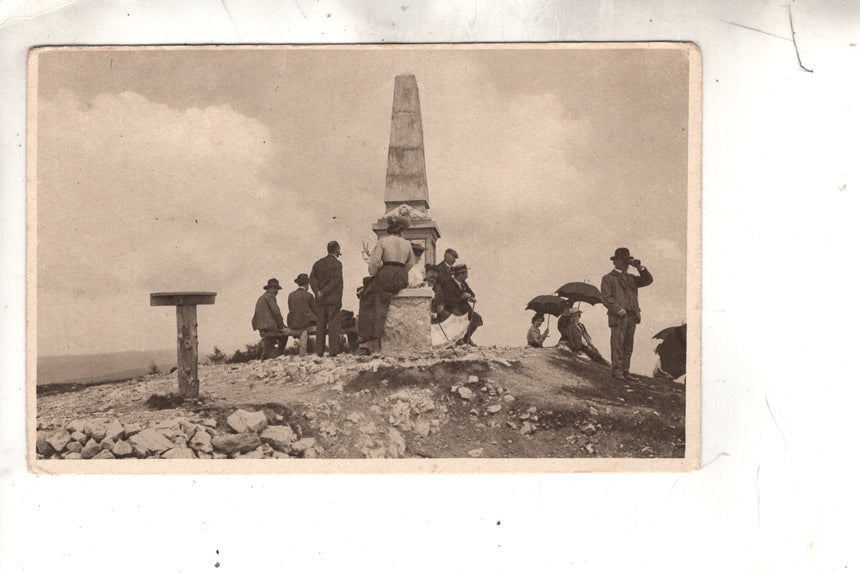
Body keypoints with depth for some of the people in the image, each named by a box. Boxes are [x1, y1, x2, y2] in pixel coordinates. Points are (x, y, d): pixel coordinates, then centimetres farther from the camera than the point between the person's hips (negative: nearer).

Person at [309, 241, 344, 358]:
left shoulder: (318, 263, 12)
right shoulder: (337, 263, -5)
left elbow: (311, 278, 3)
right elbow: (336, 280, -15)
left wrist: (318, 291, -7)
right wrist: (325, 292, -12)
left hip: (320, 300, 5)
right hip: (333, 299, -5)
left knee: (320, 325, 8)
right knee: (334, 325, -3)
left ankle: (320, 351, 6)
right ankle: (333, 351, -7)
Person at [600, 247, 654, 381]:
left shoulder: (631, 278, 21)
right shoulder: (608, 278, 3)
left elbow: (648, 280, 11)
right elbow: (606, 297, -7)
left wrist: (640, 267, -2)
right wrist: (618, 309, -18)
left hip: (632, 316, 6)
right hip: (618, 318, -6)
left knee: (628, 347, 6)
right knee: (617, 345, -7)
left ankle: (625, 372, 9)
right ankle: (617, 372, -5)